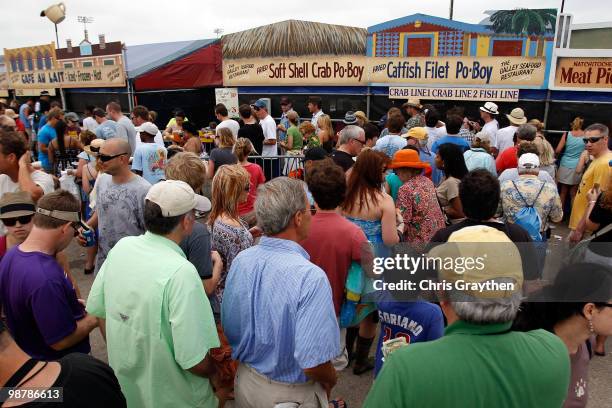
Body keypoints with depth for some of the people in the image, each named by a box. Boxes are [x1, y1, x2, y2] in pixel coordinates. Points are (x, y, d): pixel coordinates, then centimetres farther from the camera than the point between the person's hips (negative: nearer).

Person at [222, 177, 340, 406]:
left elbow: (228, 327, 0)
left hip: (245, 382, 5)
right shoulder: (310, 277, -31)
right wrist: (330, 381, -8)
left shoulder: (240, 261, -11)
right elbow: (312, 363, -28)